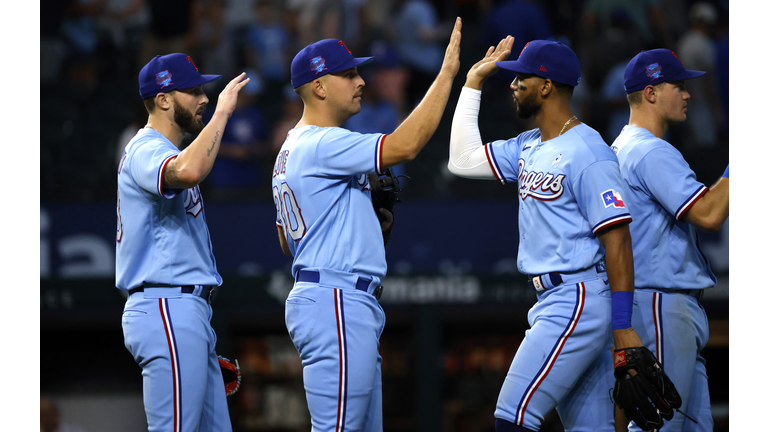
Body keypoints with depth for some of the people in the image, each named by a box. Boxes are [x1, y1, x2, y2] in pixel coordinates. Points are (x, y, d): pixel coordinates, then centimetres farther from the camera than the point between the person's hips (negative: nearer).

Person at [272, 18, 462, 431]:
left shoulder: (291, 150, 20)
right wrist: (447, 74, -18)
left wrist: (367, 223, 16)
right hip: (336, 304, -11)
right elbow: (404, 145, -24)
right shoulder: (321, 144, -13)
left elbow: (287, 241, 25)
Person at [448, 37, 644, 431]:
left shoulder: (587, 153, -14)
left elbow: (617, 240, -18)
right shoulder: (529, 148, 15)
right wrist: (473, 84, 18)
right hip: (553, 303, 10)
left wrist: (623, 327, -22)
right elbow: (464, 161, 20)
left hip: (578, 302, -10)